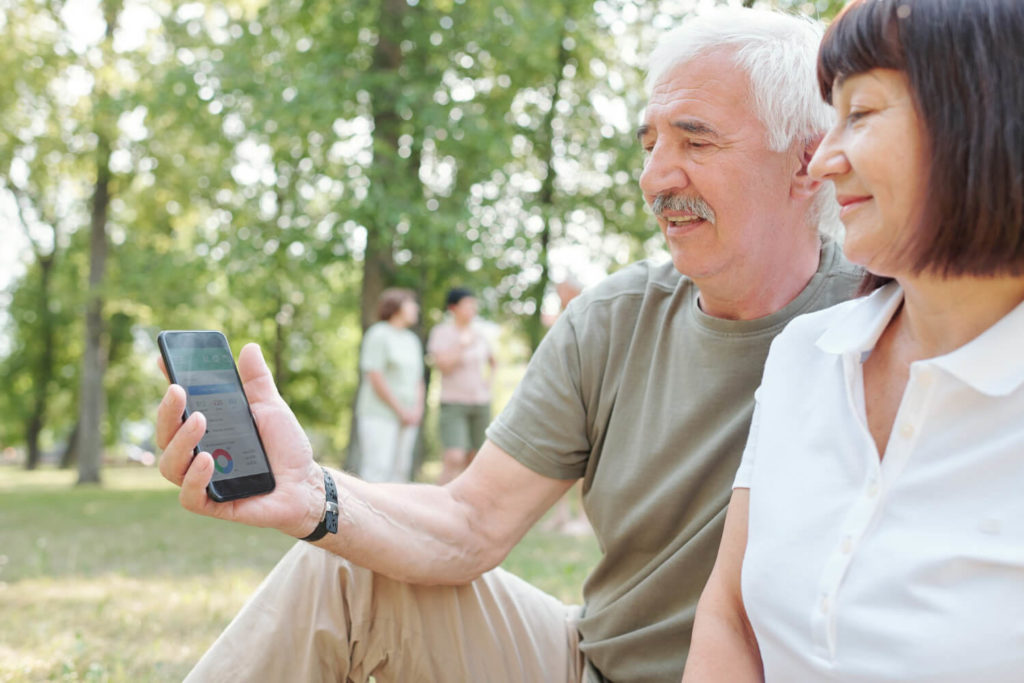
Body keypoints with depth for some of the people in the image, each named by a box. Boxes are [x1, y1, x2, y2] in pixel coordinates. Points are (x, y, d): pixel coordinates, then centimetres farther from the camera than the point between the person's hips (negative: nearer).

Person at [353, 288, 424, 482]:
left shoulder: (412, 340, 19)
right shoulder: (379, 335, -4)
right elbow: (375, 378, -11)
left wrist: (417, 409, 5)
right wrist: (401, 410, -10)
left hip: (407, 418, 7)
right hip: (379, 415, -7)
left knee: (400, 471, 4)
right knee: (377, 470, -14)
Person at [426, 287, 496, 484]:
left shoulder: (479, 333, 11)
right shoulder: (441, 332, -3)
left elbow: (492, 361, 27)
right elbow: (443, 365, -15)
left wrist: (490, 377, 9)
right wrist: (462, 344, -13)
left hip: (481, 402, 5)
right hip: (454, 403, -5)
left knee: (473, 460, 6)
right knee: (454, 459, -19)